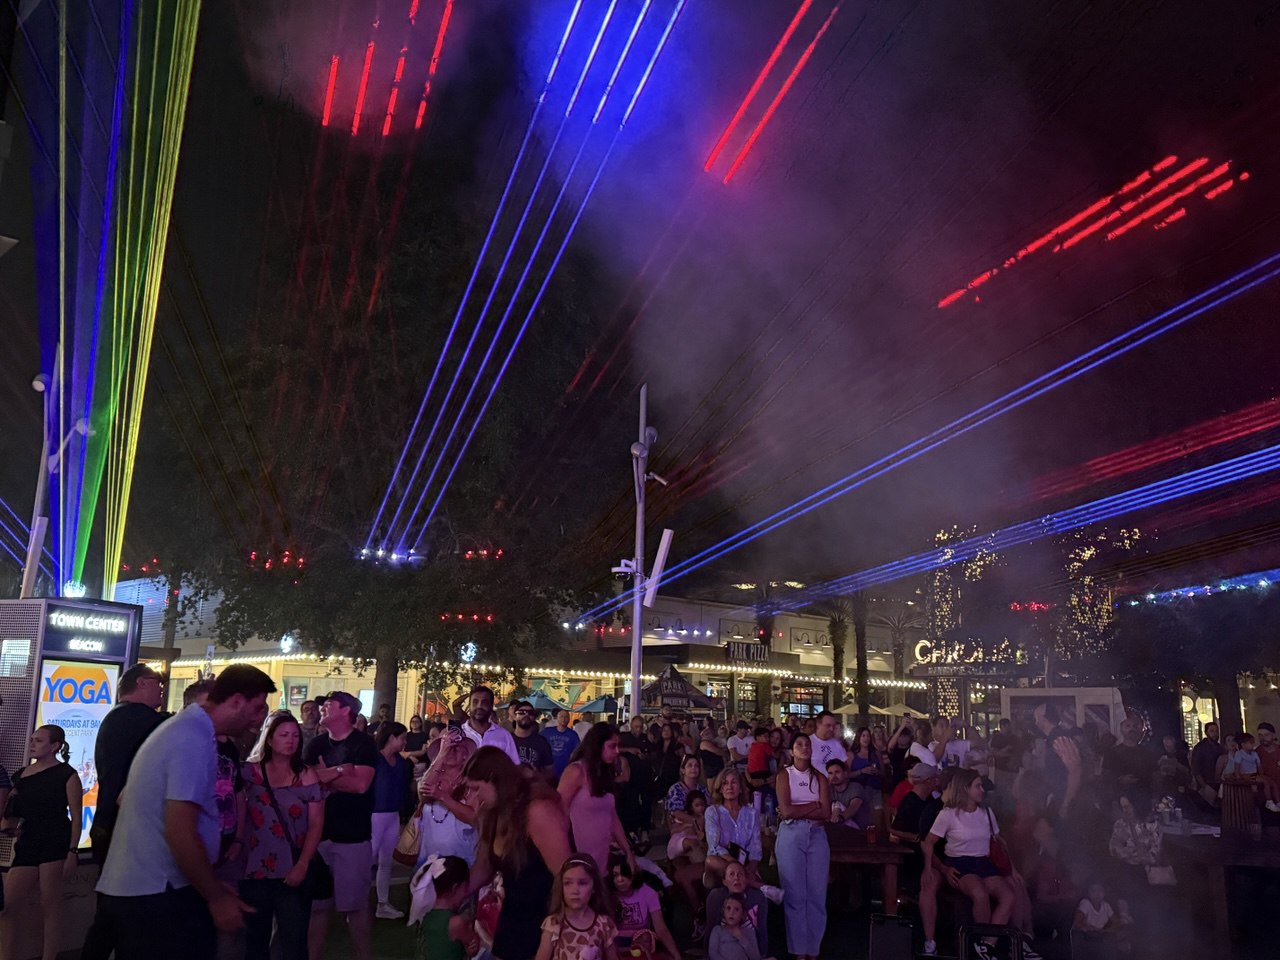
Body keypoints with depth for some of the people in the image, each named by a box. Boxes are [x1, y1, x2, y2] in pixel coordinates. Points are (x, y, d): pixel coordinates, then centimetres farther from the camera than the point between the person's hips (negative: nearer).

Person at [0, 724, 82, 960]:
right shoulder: (21, 775, 13)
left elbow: (76, 817, -6)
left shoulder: (67, 774, -3)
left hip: (56, 842, -6)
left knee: (49, 906, -2)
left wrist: (72, 852, -13)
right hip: (28, 843, 6)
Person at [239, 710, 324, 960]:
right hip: (254, 871, 1)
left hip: (292, 874, -1)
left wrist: (302, 865, -11)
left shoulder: (306, 775, 0)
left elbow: (316, 823, -4)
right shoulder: (250, 772, 3)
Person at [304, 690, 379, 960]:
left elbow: (360, 784, -16)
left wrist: (325, 776, -5)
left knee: (355, 903, 4)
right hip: (318, 832, 4)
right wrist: (340, 771, -14)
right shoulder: (316, 744, 9)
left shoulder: (364, 743, -4)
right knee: (316, 902, 9)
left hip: (353, 835, -4)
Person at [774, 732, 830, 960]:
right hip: (791, 836, -3)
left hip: (816, 836, 3)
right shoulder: (784, 775, 2)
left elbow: (826, 813, -2)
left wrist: (797, 810, -6)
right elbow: (786, 811, -10)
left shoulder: (820, 778, 10)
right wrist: (814, 805, -4)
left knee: (817, 893, 2)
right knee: (795, 894, -1)